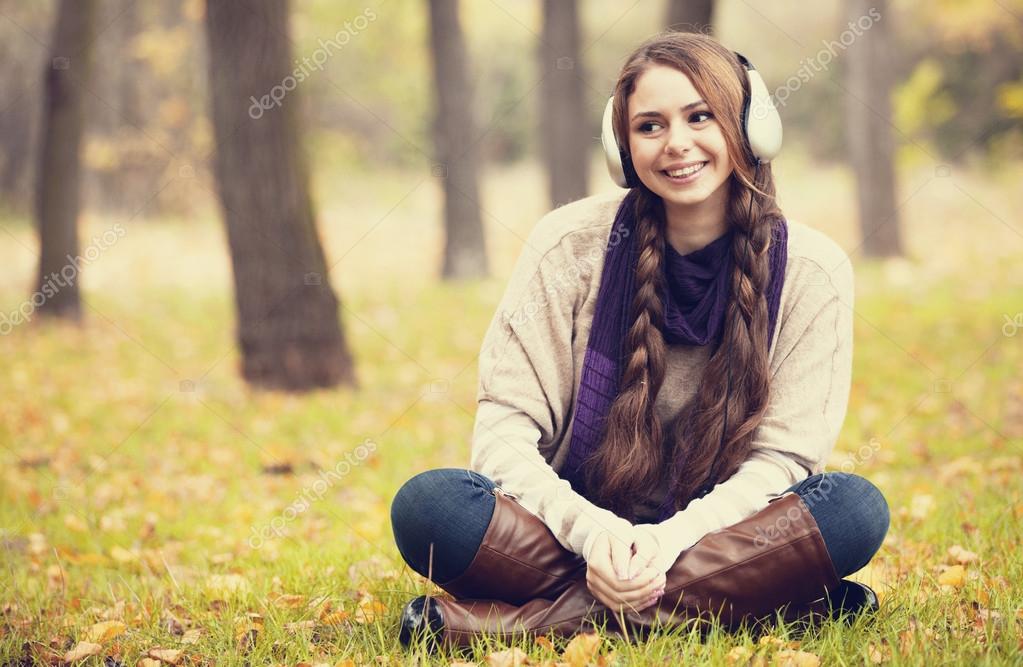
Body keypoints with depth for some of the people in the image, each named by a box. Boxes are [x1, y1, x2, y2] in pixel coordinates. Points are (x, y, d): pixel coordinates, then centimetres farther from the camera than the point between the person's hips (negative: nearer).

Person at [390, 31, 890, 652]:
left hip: (712, 534, 1)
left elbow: (781, 456, -8)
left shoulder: (811, 269, -5)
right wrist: (593, 531, -27)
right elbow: (504, 428, -9)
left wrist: (668, 539, -25)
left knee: (857, 508, -30)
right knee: (427, 505, -28)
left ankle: (512, 621, -31)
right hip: (577, 527, -1)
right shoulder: (572, 241, -6)